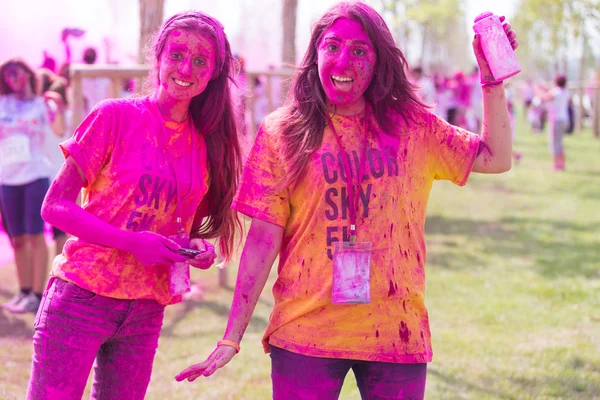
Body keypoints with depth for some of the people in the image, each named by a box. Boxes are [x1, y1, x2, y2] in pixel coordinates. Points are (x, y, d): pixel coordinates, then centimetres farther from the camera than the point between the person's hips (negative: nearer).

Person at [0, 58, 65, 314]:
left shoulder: (41, 104, 3)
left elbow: (59, 131, -11)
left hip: (35, 175, -4)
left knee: (35, 236, -6)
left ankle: (37, 294, -5)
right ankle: (24, 291, 17)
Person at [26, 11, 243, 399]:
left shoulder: (208, 144, 8)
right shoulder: (115, 116, -6)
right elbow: (55, 206, -7)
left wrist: (199, 248, -4)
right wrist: (131, 241, -18)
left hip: (146, 311, 5)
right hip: (82, 297, -5)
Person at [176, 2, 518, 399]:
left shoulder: (411, 127, 7)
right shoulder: (282, 134, 1)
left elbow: (496, 158, 8)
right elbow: (263, 240, -2)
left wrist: (492, 75, 0)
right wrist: (231, 339, -6)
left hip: (396, 333, 2)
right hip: (305, 334, -1)